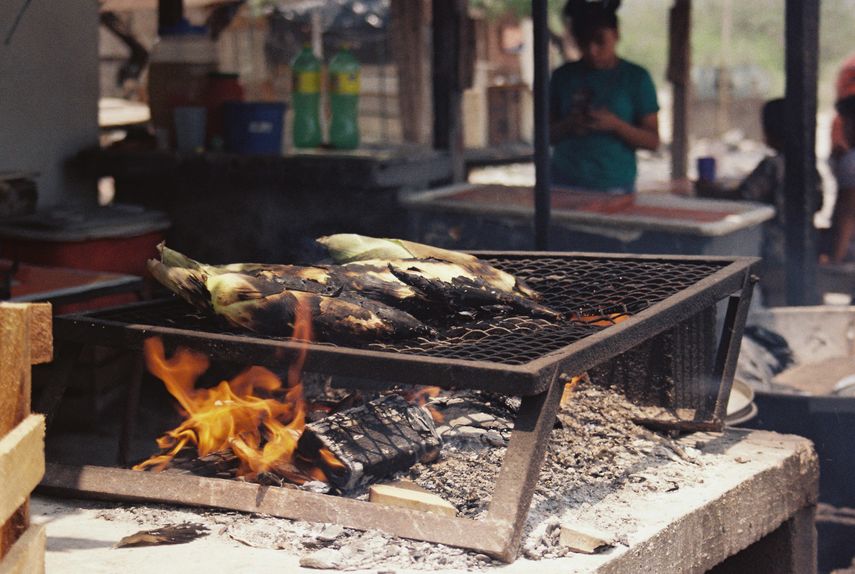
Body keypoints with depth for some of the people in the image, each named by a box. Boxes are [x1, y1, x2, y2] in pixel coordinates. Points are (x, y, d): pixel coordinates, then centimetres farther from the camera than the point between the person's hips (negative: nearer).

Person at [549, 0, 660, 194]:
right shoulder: (564, 76, 10)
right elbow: (546, 134, 13)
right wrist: (568, 126, -8)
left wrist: (615, 125, -14)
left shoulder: (636, 77, 3)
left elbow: (653, 141, 1)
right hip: (564, 183, 2)